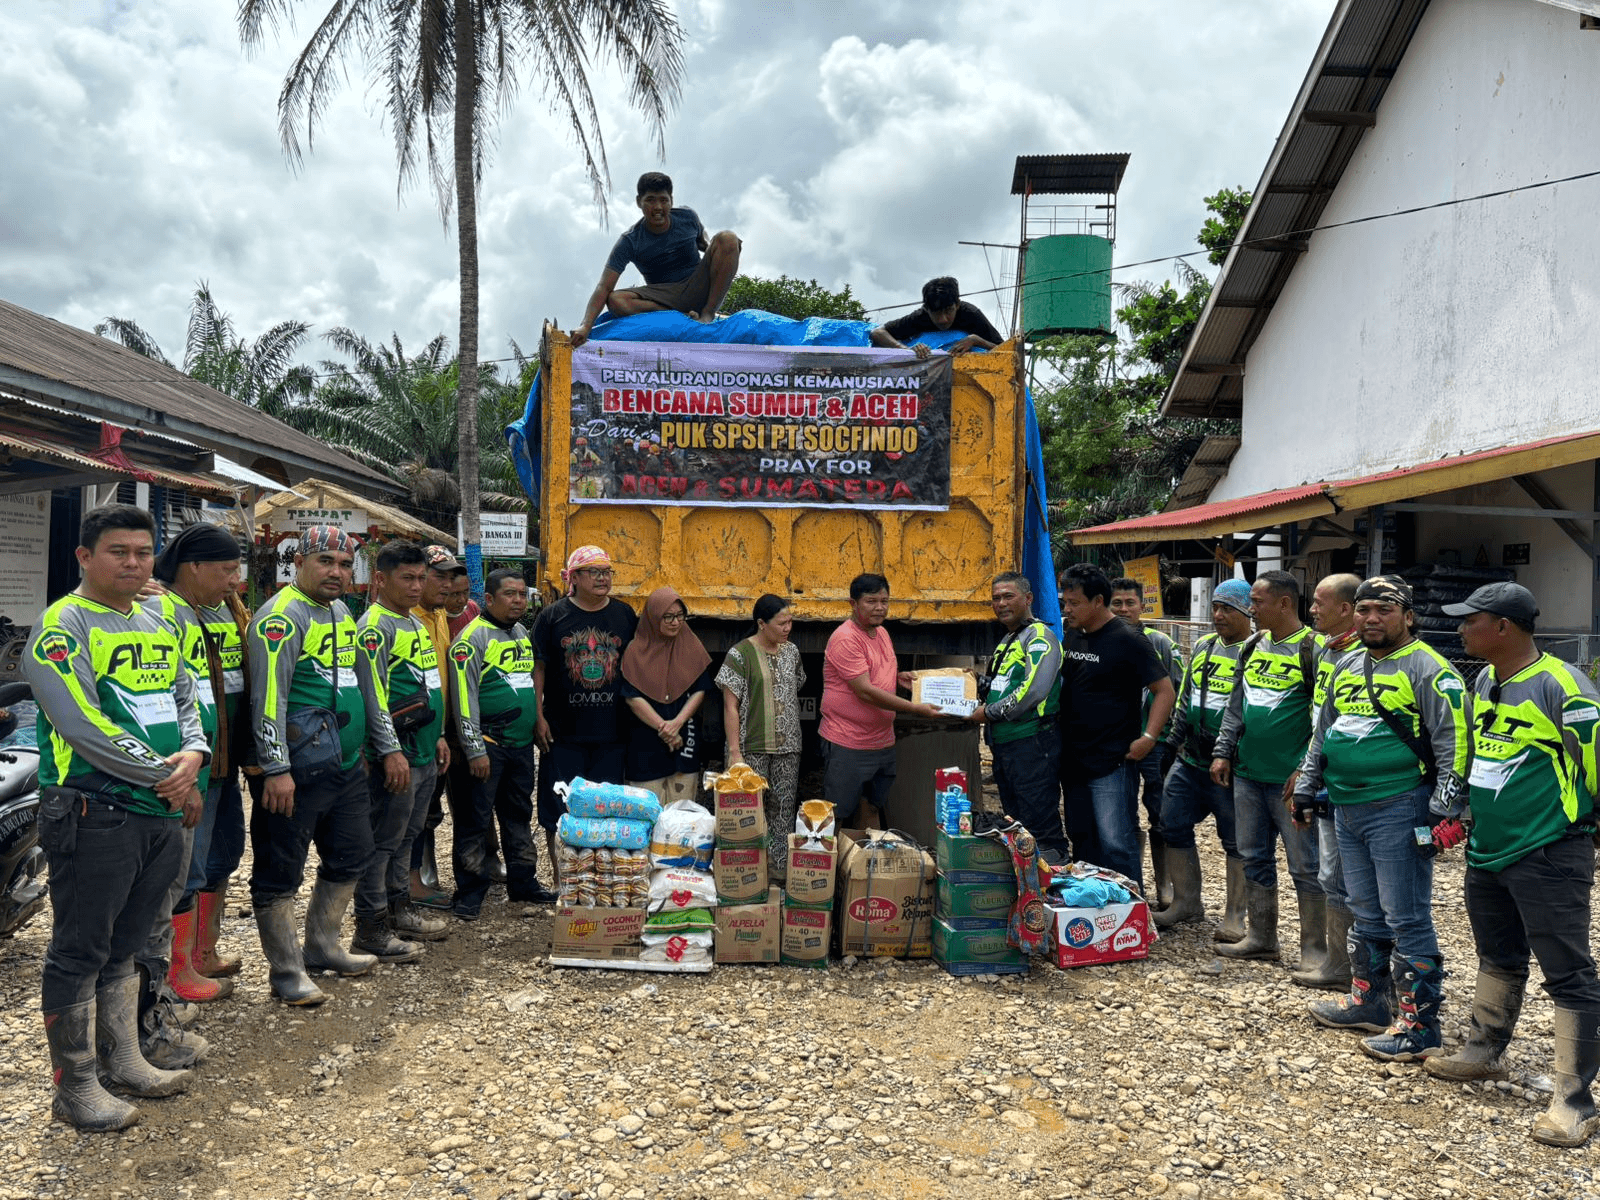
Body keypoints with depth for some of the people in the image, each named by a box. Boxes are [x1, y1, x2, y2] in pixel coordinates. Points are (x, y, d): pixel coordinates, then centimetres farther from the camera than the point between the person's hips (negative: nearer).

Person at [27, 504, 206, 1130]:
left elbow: (186, 702, 16)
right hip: (94, 815, -7)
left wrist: (193, 754, -6)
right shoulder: (62, 626, -10)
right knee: (79, 953, 4)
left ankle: (123, 1061, 31)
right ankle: (74, 1088, 15)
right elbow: (85, 727, -19)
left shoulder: (159, 627, 15)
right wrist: (166, 777, -15)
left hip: (162, 814, 7)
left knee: (124, 947, 19)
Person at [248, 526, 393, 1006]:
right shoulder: (281, 616, -12)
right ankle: (287, 971, 12)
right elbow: (268, 696, -18)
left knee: (351, 856, 18)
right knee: (280, 871, 2)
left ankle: (322, 947, 33)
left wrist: (389, 747, 21)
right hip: (299, 770, -9)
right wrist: (276, 769, -22)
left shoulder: (343, 615, 16)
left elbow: (367, 686, 22)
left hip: (347, 767, 9)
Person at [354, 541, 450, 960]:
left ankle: (399, 909, 29)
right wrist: (390, 753, -22)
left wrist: (438, 736, 23)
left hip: (423, 753, 9)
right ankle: (371, 929, 6)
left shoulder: (415, 624, 16)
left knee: (405, 836, 18)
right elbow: (372, 697, -19)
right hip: (396, 756, -9)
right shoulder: (375, 627, -13)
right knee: (382, 841, -2)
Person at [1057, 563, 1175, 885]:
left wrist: (1148, 738, -18)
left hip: (1111, 764, -8)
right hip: (1073, 761, 8)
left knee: (1116, 844, -9)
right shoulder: (1072, 635, 10)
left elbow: (1165, 691, -11)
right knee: (1082, 842, 16)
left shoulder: (1127, 641, -12)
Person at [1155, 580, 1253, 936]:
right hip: (1190, 761, 7)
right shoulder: (1203, 647, 12)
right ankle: (1187, 902, 25)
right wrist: (1176, 739, 17)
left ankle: (1234, 916, 16)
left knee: (1236, 840, 4)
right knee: (1174, 827, 10)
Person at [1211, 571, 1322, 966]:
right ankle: (1261, 937, 25)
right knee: (1254, 858, 14)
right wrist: (1223, 752, 11)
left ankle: (1314, 947, 12)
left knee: (1305, 864, 1)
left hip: (1289, 780, -7)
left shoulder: (1311, 648, -10)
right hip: (1247, 773, 7)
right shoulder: (1253, 646, 11)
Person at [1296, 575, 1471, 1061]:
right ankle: (1367, 1001, 31)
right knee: (1366, 915, 18)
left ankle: (1419, 1025, 6)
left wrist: (1445, 811, -17)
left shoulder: (1427, 669, -8)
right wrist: (1305, 791, 22)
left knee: (1407, 921, -2)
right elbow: (1322, 734, 22)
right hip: (1348, 810, 8)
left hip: (1397, 811, -8)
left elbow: (1454, 744, -12)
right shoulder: (1347, 667, 15)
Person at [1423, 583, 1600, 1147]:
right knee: (1499, 959, 23)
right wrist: (1461, 814, 19)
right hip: (1487, 851, 9)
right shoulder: (1484, 682, 9)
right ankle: (1484, 1052, 38)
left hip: (1548, 857, -8)